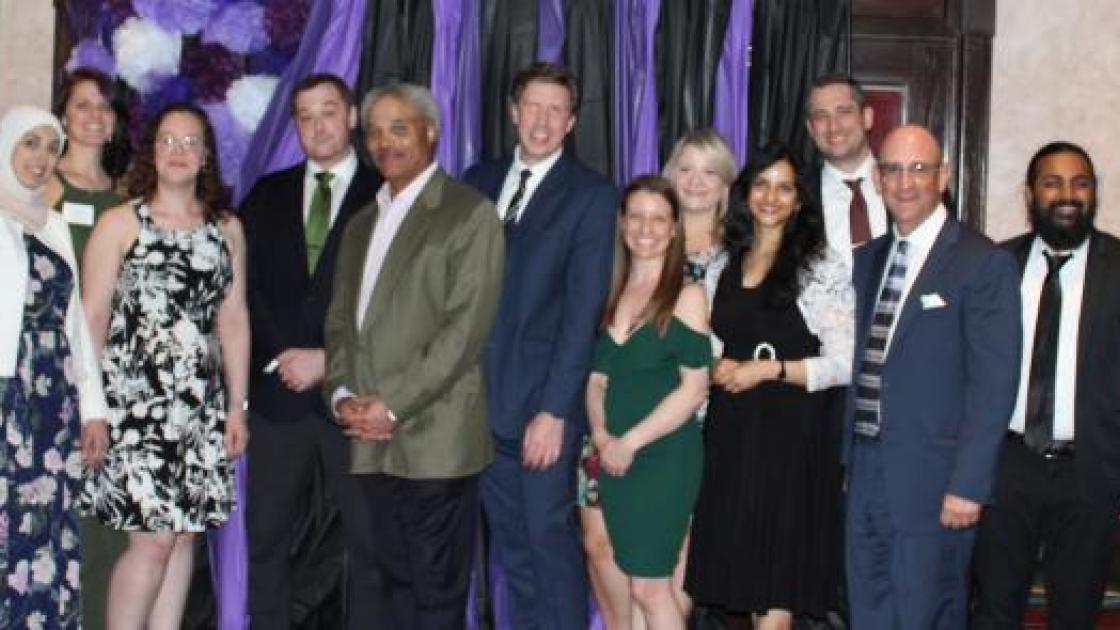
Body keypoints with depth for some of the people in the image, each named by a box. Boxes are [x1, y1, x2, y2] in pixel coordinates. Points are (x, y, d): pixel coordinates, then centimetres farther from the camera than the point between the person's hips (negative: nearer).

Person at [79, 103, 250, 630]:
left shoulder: (227, 230, 13)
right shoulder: (119, 223, 2)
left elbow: (234, 320, 14)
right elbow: (92, 317, -2)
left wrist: (237, 404, 10)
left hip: (200, 406, 4)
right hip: (134, 402, -4)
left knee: (184, 535, 4)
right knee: (154, 538, -10)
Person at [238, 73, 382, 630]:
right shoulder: (268, 194, 14)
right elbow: (245, 286, 8)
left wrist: (328, 360, -9)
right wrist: (286, 356, -5)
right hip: (277, 390, 3)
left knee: (369, 540, -1)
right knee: (266, 538, 6)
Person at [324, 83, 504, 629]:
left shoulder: (470, 214, -4)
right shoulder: (361, 224, 20)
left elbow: (466, 327, -12)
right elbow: (340, 319, 18)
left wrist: (392, 405, -14)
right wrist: (341, 393, -1)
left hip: (435, 438, -6)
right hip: (372, 440, 6)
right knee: (397, 584, 13)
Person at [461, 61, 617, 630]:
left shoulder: (592, 195, -4)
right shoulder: (479, 181, 11)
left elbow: (583, 310, -10)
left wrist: (554, 410, -16)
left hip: (544, 401, -5)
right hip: (481, 396, 5)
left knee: (550, 535, -1)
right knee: (510, 541, 13)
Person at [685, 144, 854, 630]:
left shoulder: (821, 266, -3)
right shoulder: (726, 263, 13)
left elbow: (845, 364, -7)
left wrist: (767, 369, -13)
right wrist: (718, 368, 1)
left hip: (791, 432, -5)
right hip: (730, 430, 5)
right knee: (739, 574, 7)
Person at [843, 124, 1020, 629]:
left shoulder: (983, 264, -8)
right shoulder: (868, 259, 13)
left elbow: (993, 383, -13)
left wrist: (968, 485, -17)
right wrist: (850, 456, 10)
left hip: (932, 483, -6)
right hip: (864, 473, 6)